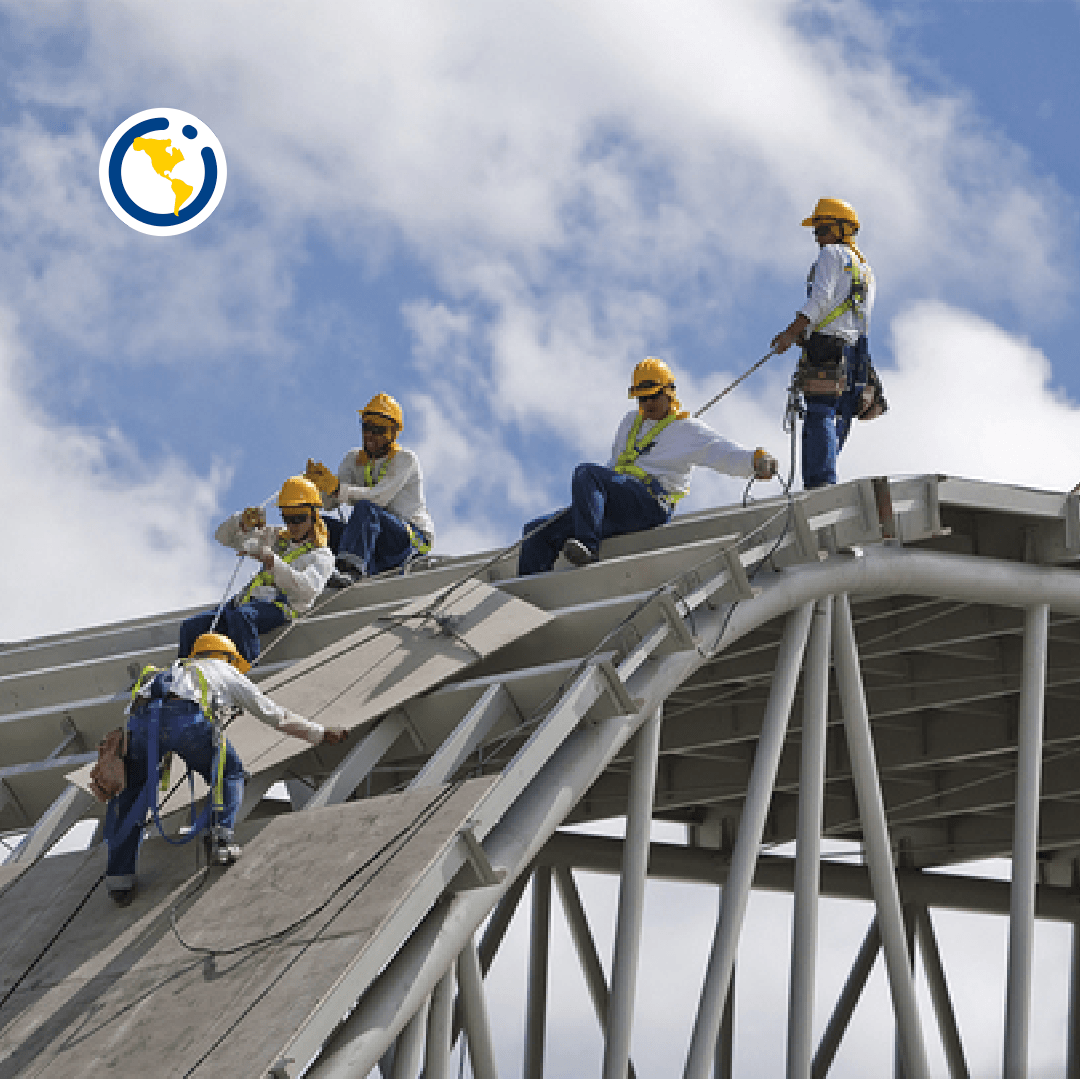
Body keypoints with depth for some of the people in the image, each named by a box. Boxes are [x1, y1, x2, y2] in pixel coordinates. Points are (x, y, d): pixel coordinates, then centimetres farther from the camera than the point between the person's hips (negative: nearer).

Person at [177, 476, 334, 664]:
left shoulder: (322, 556, 8)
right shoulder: (276, 538, 28)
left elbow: (307, 590, -14)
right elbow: (224, 536, 28)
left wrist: (271, 561, -24)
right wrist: (242, 522, 4)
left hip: (279, 605, -7)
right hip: (246, 600, 7)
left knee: (240, 616, -41)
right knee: (191, 627, -14)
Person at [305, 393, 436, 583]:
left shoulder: (407, 460, -9)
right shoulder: (355, 458, 11)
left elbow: (378, 498, -24)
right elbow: (330, 503, 0)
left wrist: (337, 488, -36)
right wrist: (318, 484, -23)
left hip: (414, 537, -7)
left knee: (365, 509, -33)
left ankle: (351, 569, -53)